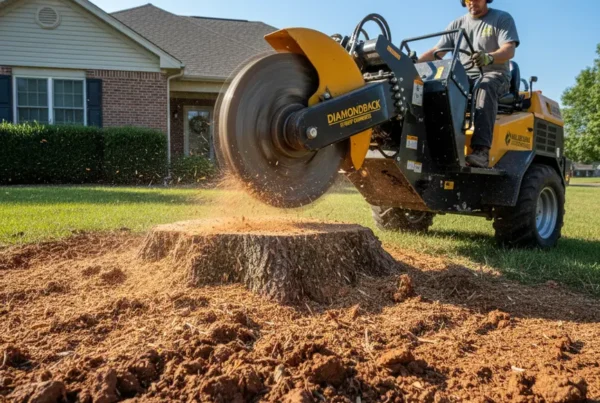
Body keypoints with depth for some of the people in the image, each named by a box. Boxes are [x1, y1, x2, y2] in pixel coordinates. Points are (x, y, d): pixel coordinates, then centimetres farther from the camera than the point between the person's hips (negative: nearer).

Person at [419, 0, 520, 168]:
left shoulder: (503, 19, 5)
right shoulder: (457, 24, 19)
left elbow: (509, 50, -11)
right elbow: (436, 52, 12)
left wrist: (489, 58, -35)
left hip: (494, 75, -4)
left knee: (485, 88, -40)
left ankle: (481, 149, -55)